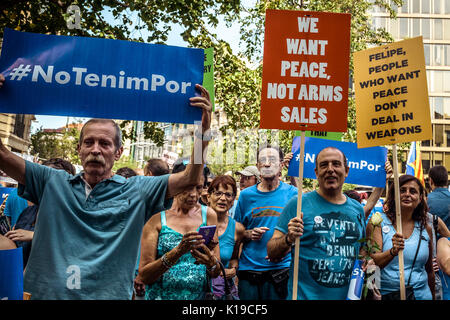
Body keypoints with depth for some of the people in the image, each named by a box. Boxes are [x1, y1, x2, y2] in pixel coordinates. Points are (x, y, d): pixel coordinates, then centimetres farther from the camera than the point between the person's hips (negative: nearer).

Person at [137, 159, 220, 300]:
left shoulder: (208, 215, 1)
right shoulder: (157, 218, -5)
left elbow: (216, 273, 4)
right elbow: (143, 276, -8)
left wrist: (211, 262, -17)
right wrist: (178, 251, -21)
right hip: (161, 295, -2)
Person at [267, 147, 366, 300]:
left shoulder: (357, 208, 4)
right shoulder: (299, 203, -10)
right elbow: (271, 252, -10)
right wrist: (289, 240, -29)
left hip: (346, 295, 5)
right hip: (304, 295, -4)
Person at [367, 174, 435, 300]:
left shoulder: (425, 228, 2)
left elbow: (429, 270, 13)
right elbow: (373, 262, -17)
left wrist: (433, 296, 16)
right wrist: (393, 251, -34)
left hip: (421, 294, 3)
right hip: (385, 293, -3)